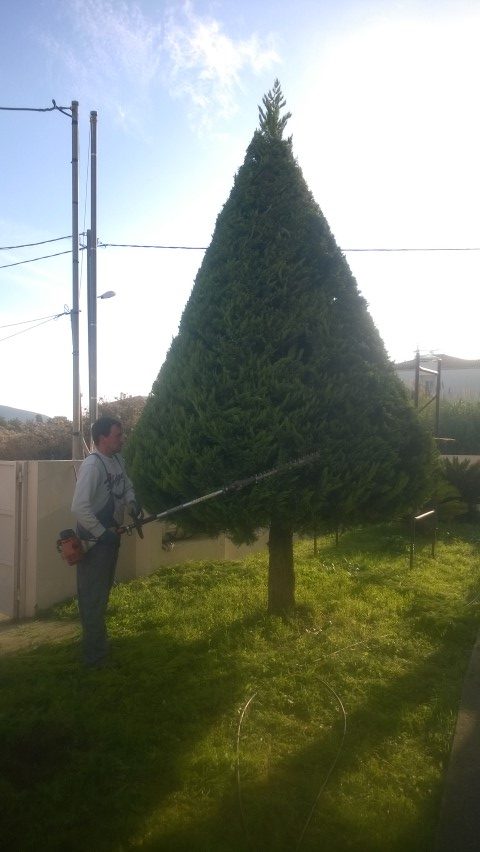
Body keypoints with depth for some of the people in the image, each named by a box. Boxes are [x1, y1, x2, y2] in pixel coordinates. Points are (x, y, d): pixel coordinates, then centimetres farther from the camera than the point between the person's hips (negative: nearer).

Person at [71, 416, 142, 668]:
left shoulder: (118, 460, 4)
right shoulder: (92, 465, -23)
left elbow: (126, 484, 20)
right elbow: (79, 507, -28)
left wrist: (132, 501, 0)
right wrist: (102, 533, -23)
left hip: (110, 536, 9)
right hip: (94, 541, -9)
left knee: (103, 592, 22)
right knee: (93, 597, 1)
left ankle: (99, 645, 39)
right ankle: (94, 656, 12)